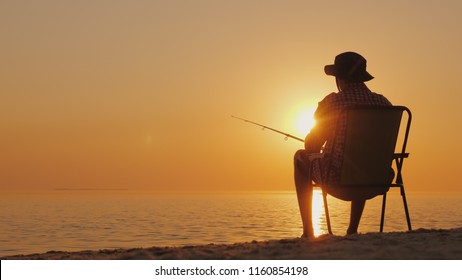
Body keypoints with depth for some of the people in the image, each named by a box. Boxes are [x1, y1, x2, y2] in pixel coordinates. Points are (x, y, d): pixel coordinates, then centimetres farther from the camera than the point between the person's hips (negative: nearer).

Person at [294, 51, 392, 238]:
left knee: (301, 157, 27)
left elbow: (311, 146, -4)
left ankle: (308, 232, 24)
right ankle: (353, 229, 39)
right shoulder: (383, 103, 0)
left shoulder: (332, 102, -12)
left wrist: (316, 149, 20)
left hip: (336, 176, -4)